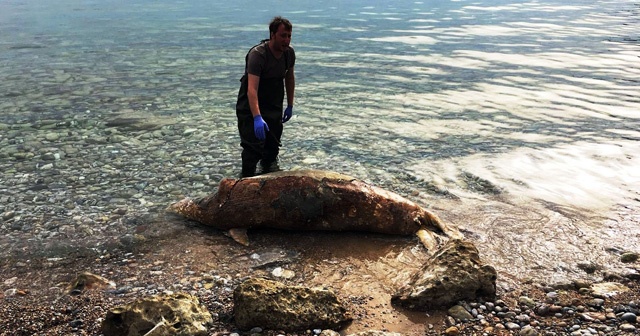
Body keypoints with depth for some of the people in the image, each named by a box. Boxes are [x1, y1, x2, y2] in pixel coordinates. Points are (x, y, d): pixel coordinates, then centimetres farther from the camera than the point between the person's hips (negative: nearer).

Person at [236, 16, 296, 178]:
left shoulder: (289, 53, -6)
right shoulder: (257, 54, -29)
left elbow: (289, 78, 12)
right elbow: (252, 89, -39)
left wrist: (290, 106, 13)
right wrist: (257, 118, -51)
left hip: (274, 106, 6)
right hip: (251, 106, -6)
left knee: (273, 144, 15)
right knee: (253, 145, -12)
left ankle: (269, 165, 42)